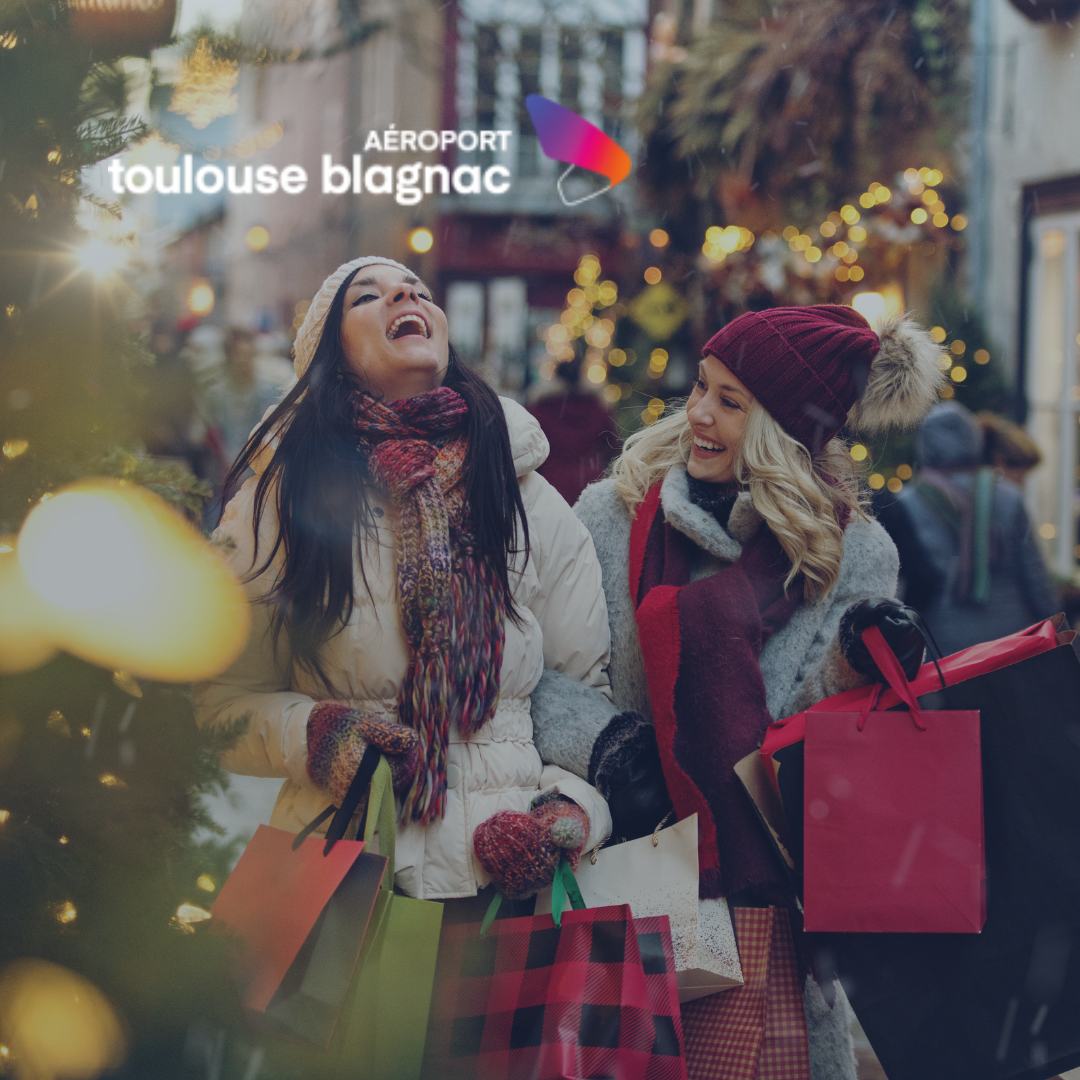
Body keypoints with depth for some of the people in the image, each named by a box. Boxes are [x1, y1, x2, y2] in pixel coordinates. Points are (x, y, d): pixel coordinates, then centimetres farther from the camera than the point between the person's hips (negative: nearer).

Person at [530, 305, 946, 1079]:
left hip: (769, 890, 0)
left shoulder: (854, 556, 3)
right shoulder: (613, 514, 4)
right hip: (619, 864, 0)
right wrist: (599, 738, -17)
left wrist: (847, 672, -17)